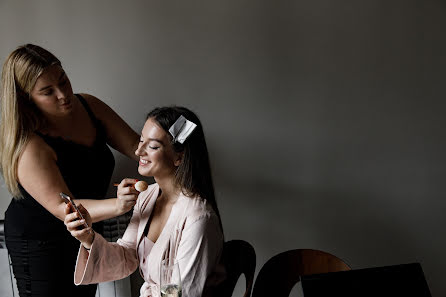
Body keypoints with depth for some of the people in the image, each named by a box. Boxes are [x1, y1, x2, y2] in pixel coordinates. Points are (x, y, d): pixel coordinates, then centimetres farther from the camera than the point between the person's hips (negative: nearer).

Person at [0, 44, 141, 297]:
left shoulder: (88, 106, -10)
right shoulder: (28, 147, -30)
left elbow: (134, 145, -7)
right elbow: (61, 208, -33)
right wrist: (114, 206, -50)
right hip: (39, 244, -7)